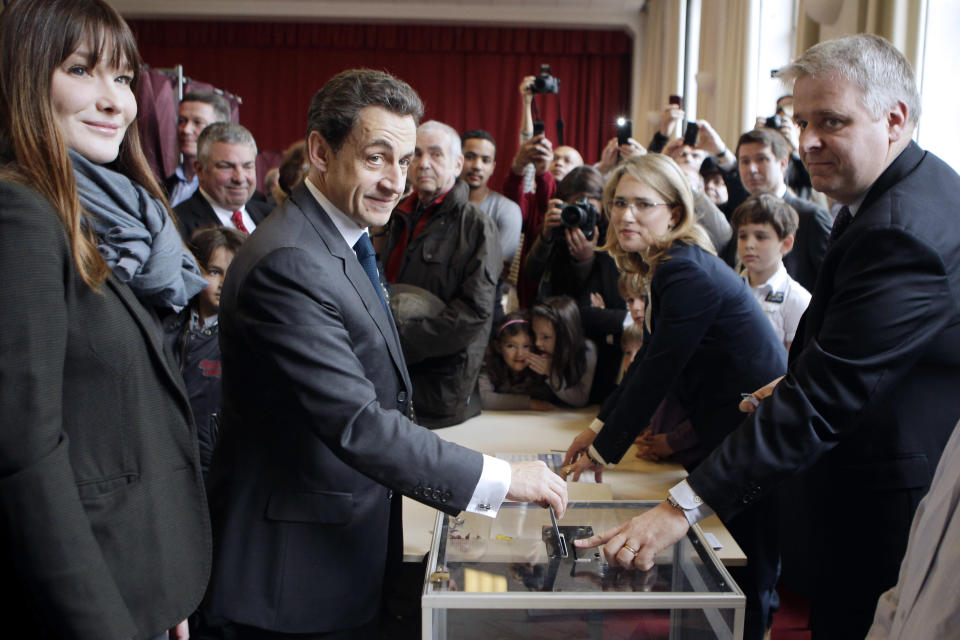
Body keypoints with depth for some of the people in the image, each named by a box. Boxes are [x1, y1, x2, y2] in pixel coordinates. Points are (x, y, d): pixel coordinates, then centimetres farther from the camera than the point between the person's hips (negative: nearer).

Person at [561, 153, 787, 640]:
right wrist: (599, 427, 14)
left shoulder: (686, 273, -21)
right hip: (726, 434, 10)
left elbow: (657, 372, -21)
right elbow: (650, 360, 15)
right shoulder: (669, 265, 10)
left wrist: (604, 450, -11)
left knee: (745, 586, 3)